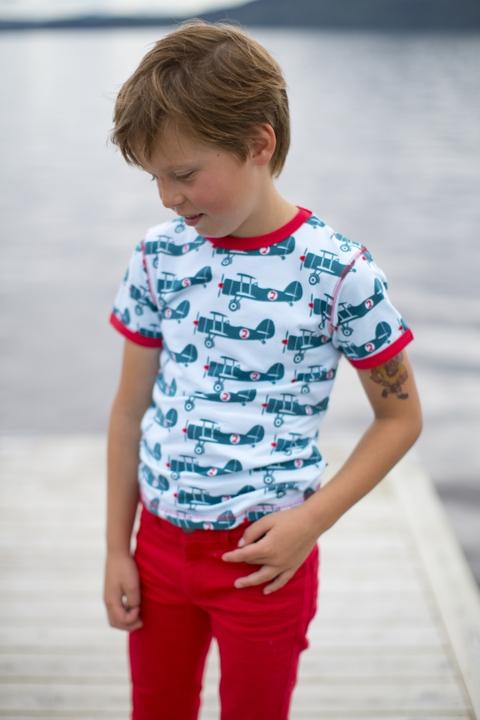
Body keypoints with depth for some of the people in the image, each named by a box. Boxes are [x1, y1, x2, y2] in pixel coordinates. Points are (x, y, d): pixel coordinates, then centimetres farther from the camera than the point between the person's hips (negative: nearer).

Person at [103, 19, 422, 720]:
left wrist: (312, 519, -15)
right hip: (160, 541, 4)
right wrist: (116, 549, 5)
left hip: (262, 556, -3)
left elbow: (400, 415, -5)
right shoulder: (159, 255, -4)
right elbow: (131, 408, 3)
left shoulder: (339, 271, -15)